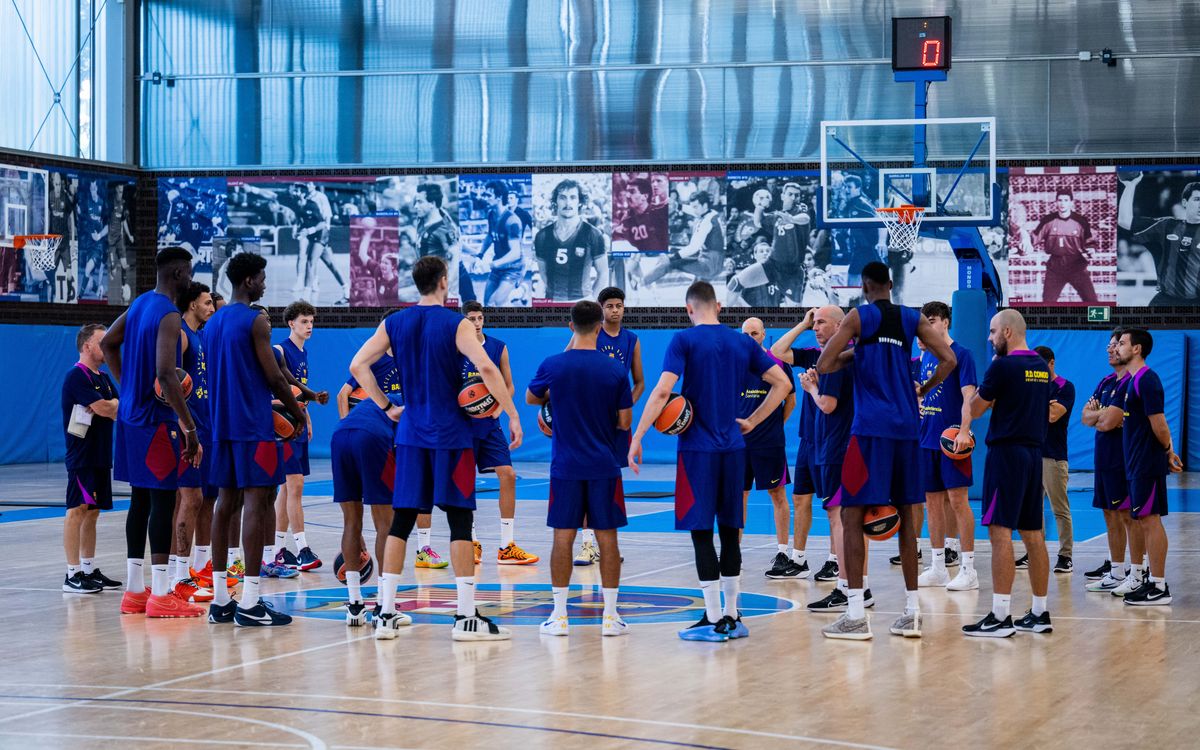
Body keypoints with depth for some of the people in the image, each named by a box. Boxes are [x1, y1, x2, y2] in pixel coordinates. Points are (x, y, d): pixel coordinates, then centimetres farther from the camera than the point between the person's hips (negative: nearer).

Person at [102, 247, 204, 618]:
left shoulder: (140, 304, 11)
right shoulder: (169, 315, -17)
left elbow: (107, 344, 24)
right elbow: (165, 375, -26)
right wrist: (190, 428, -24)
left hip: (132, 416, 9)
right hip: (157, 420, -9)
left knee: (141, 499, 12)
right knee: (163, 500, -6)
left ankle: (135, 591, 15)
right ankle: (161, 595, -6)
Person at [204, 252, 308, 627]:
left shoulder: (213, 322, 15)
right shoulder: (256, 321, -11)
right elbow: (273, 376, -12)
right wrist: (297, 413, 2)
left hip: (222, 424, 8)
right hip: (254, 426, -8)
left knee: (226, 502, 10)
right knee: (256, 503, -8)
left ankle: (220, 599, 10)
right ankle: (249, 603, -12)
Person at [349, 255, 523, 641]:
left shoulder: (394, 323, 6)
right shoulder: (457, 324, -7)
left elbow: (358, 366, 1)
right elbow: (486, 367, -21)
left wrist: (387, 408, 8)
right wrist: (513, 415, -16)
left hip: (410, 434, 4)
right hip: (451, 435, -4)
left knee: (401, 522, 7)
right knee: (459, 521, -1)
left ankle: (386, 614, 4)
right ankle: (466, 616, -3)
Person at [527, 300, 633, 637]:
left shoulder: (553, 364, -5)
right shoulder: (615, 369, -5)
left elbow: (531, 398, 13)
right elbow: (624, 422, -1)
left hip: (566, 466, 0)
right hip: (604, 466, 0)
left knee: (563, 536, 4)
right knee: (607, 537, 5)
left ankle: (559, 616, 5)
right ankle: (610, 616, 7)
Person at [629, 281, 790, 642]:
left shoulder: (684, 340, -7)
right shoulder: (742, 342, 9)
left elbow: (662, 392, -17)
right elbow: (782, 383, 10)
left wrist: (637, 437, -14)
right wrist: (752, 422, 14)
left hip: (698, 448, -5)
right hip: (733, 449, 5)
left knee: (701, 531, -1)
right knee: (729, 530, 12)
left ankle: (714, 620, -2)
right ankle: (732, 616, 16)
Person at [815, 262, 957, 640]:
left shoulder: (859, 317, -1)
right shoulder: (913, 319, 10)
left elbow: (823, 366, -6)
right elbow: (948, 360, 3)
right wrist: (921, 391, 16)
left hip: (870, 427, -5)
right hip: (906, 426, 5)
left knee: (852, 516, -2)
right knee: (906, 515, 12)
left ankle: (855, 615, -9)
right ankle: (912, 611, 12)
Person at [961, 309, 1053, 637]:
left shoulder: (1003, 366, -12)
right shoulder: (1042, 367, 13)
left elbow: (975, 410, -4)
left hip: (1006, 452, -8)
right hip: (1033, 452, 8)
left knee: (1000, 532, -9)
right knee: (1033, 534, 10)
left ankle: (1000, 617, -12)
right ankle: (1039, 614, 13)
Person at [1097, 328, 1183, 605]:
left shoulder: (1147, 380, -15)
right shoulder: (1130, 382, 16)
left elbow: (1159, 424, -18)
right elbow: (1108, 421, 23)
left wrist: (1169, 452, -8)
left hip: (1148, 465, -10)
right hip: (1136, 465, 10)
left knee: (1149, 519, -8)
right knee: (1143, 521, 11)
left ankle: (1159, 588, -7)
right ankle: (1154, 581, 16)